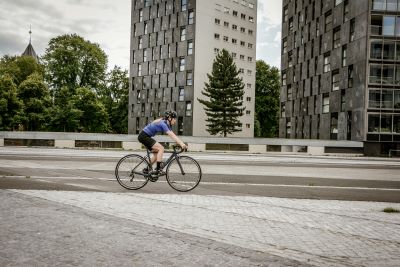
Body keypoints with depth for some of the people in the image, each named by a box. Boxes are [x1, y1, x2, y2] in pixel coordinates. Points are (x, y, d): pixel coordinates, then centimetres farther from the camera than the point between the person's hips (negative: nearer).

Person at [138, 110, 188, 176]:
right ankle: (158, 170, -19)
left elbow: (173, 135, 4)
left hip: (146, 136, 10)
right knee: (161, 148, -18)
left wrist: (182, 143, -4)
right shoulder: (163, 123, -21)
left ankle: (147, 169, 21)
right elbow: (172, 136, -29)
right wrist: (181, 144, -34)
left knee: (156, 154, 10)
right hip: (144, 136, -10)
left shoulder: (166, 124, 8)